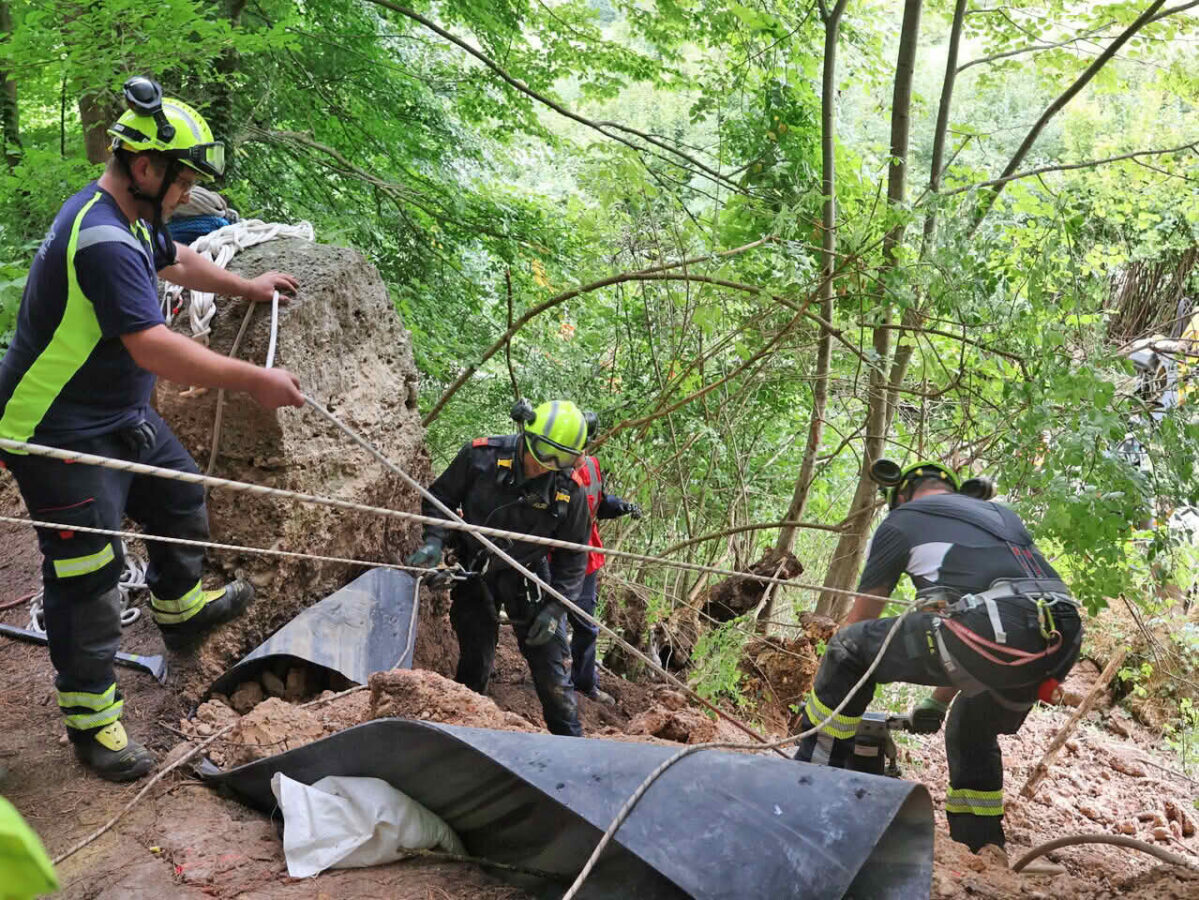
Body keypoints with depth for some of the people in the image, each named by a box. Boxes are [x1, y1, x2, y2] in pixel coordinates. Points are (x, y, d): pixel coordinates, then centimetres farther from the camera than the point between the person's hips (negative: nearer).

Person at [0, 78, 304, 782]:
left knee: (181, 498, 24)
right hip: (59, 434, -10)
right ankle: (91, 719, 8)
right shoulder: (102, 240, -30)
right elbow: (154, 349, -36)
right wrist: (255, 382, -31)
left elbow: (176, 261, 28)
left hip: (120, 416, 10)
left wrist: (248, 287, 39)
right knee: (89, 576, -5)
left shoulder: (135, 218, 5)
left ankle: (181, 607, 50)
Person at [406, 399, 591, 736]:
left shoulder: (569, 491, -16)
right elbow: (440, 495, -2)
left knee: (550, 665, 0)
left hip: (527, 576, 0)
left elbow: (573, 554, -5)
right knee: (475, 661, 5)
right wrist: (434, 540, -18)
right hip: (475, 572, 0)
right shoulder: (481, 455, -18)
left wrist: (555, 607, -13)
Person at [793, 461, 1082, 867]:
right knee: (972, 726, 32)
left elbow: (859, 620, 27)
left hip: (999, 634, -7)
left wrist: (820, 698, 41)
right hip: (1063, 642, 7)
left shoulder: (902, 519, 20)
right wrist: (937, 701, 51)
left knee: (851, 649, 9)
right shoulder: (1002, 515, 37)